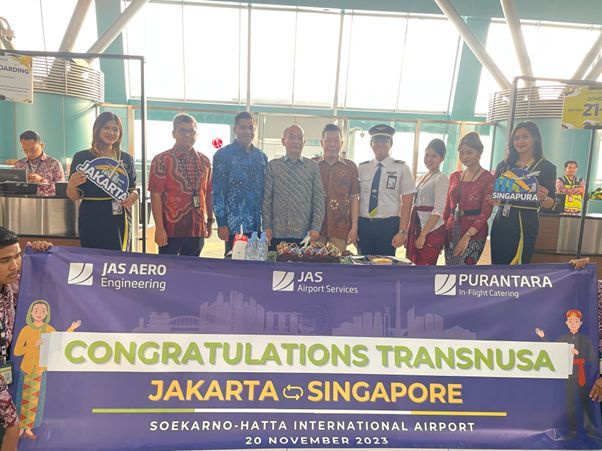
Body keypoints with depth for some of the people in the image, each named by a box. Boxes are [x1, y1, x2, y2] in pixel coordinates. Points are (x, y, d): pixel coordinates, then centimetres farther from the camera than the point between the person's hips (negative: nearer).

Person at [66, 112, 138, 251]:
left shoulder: (126, 158, 9)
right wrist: (71, 184, -18)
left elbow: (133, 188, 15)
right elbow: (73, 197, 2)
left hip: (120, 221, 2)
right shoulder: (82, 157, 1)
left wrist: (133, 196, -6)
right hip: (92, 223, -2)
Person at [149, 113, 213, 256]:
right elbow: (155, 195, -9)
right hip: (171, 230, -4)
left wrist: (210, 221, 13)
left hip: (198, 230, 4)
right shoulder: (162, 160, -5)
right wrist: (159, 228, -15)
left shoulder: (204, 161, 10)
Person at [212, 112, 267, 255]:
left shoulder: (261, 156, 12)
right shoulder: (223, 155, -2)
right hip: (234, 225, -4)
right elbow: (217, 191, -5)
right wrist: (221, 224, -11)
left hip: (258, 225, 4)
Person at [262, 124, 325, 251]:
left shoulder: (313, 167, 7)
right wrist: (267, 226, -2)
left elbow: (318, 199, 4)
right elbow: (266, 198, 4)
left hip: (304, 234, 0)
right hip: (277, 233, 0)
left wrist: (316, 227, -3)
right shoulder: (272, 166, 6)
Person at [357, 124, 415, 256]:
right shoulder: (361, 168, 6)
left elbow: (407, 202, -3)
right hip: (363, 225, 2)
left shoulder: (401, 168, -1)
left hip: (388, 226, -2)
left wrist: (402, 232, -10)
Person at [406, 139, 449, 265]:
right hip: (416, 228, 7)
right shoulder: (421, 178, 15)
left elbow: (439, 210, -16)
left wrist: (423, 235, -20)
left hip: (431, 230, -7)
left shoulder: (441, 179, -8)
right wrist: (408, 232, 12)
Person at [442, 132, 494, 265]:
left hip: (473, 234, -6)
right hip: (451, 231, 6)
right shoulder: (454, 176, 10)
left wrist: (467, 236, -19)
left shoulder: (488, 178, -7)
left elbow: (486, 212, -12)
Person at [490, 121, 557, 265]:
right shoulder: (504, 164, 10)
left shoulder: (546, 167, 1)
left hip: (525, 224, -3)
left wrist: (543, 198, -20)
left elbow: (551, 204, 0)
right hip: (501, 222, 4)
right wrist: (492, 199, -7)